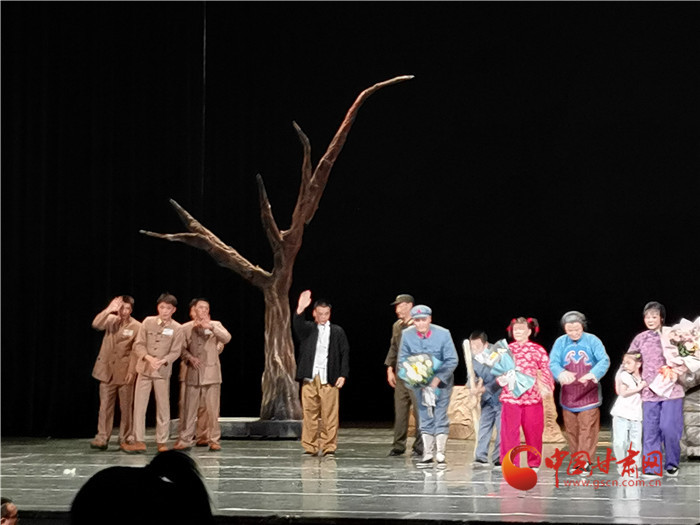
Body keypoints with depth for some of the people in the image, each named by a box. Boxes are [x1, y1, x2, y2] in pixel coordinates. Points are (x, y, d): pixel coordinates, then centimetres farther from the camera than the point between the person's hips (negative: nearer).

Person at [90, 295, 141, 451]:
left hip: (125, 372, -2)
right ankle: (102, 438, 1)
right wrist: (109, 310, -23)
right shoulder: (110, 320, 6)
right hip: (107, 370, 2)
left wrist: (131, 371, -12)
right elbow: (96, 324, -14)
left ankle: (126, 438, 11)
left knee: (126, 406, 3)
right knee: (105, 405, 0)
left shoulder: (136, 327, -1)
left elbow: (136, 351, -5)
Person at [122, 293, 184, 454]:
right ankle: (139, 442, 4)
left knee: (163, 407, 2)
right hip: (144, 368, 1)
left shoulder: (177, 329, -2)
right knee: (139, 405, 0)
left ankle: (162, 442, 10)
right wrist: (149, 358, -17)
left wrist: (162, 361, -20)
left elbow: (175, 352, -3)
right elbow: (138, 344, 0)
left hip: (163, 371, -1)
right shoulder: (148, 322, 1)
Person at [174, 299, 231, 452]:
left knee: (212, 409, -2)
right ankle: (186, 439, 7)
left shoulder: (215, 325, 5)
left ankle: (214, 440, 5)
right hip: (193, 374, 1)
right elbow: (183, 348, 14)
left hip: (211, 374, -1)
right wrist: (189, 357, -6)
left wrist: (211, 327, -23)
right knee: (190, 409, 2)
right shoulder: (187, 329, 10)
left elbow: (226, 338, -11)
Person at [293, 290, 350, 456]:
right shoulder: (308, 329, 12)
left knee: (330, 414, -3)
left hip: (330, 380, 0)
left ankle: (329, 447, 2)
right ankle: (310, 447, 4)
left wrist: (343, 375, -1)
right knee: (309, 413, -1)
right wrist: (300, 309, -30)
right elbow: (297, 325, -11)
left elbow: (345, 354, 10)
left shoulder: (337, 332, 12)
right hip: (309, 378, 1)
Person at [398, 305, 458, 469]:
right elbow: (403, 360, -6)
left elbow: (452, 361, -15)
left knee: (440, 417, -5)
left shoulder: (443, 334, -18)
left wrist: (435, 382, -21)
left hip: (441, 381, -2)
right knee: (425, 418, 3)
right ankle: (428, 455, 7)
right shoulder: (407, 335, -13)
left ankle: (440, 454, 0)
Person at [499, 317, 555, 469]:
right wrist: (501, 379, -5)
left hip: (532, 397, -1)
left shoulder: (538, 350, 4)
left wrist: (546, 385, -13)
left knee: (533, 431, 6)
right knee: (509, 431, -3)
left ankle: (534, 463, 19)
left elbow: (546, 370, 3)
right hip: (510, 396, 1)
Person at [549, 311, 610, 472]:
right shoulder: (560, 342, 1)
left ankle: (585, 461, -6)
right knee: (571, 429, 7)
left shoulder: (592, 341, -4)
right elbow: (553, 363, -8)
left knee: (588, 429, -8)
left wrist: (594, 373, -33)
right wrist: (561, 373, -31)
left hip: (589, 394, -2)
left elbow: (604, 360, -13)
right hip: (568, 394, 3)